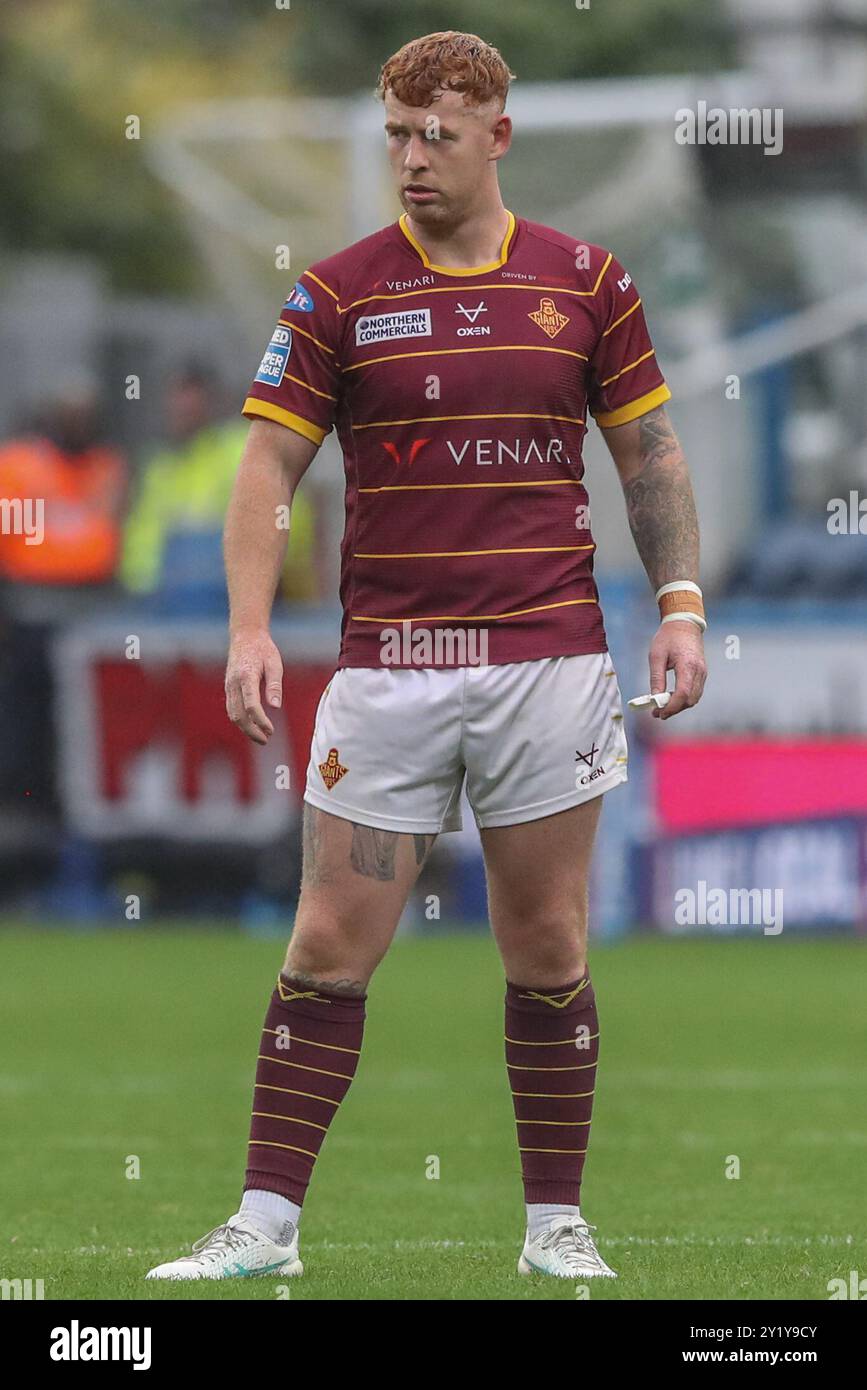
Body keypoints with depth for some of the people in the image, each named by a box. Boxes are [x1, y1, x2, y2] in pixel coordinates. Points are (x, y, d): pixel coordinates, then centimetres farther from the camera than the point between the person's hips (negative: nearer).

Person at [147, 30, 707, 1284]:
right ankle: (267, 1221, 2)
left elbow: (649, 451, 12)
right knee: (331, 945, -3)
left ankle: (557, 1223, 14)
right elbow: (268, 465, -1)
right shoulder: (339, 293, 1)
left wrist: (680, 604, 2)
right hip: (387, 659, -1)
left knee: (547, 948, 4)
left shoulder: (585, 281, 5)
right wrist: (250, 630, -13)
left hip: (549, 655, 1)